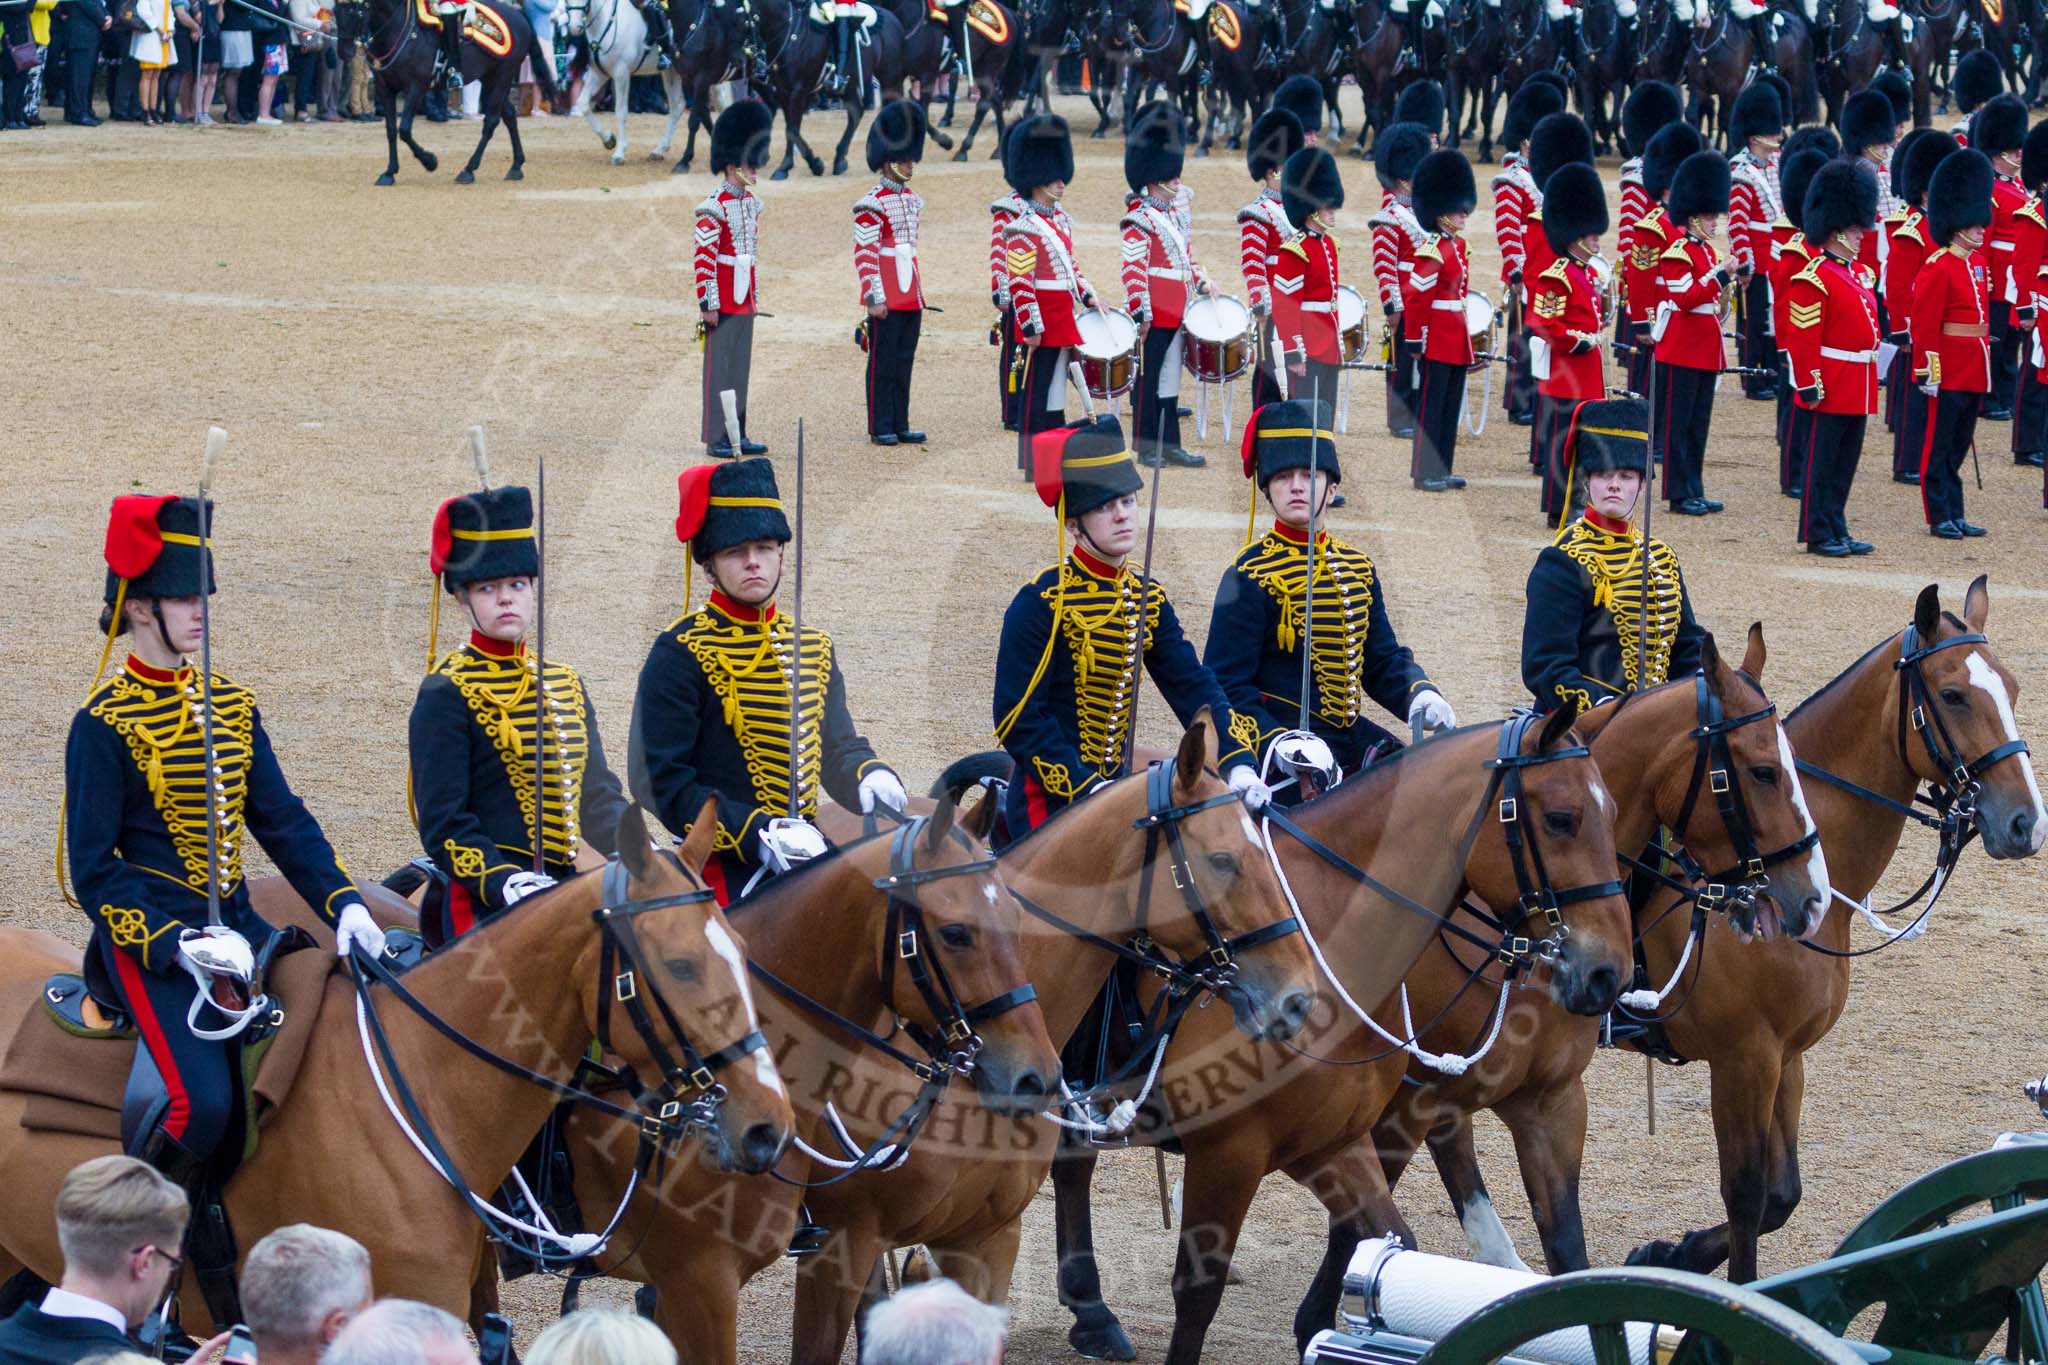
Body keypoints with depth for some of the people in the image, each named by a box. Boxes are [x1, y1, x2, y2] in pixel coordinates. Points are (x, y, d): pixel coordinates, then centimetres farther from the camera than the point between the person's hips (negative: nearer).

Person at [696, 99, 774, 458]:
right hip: (723, 302, -8)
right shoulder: (714, 207, -15)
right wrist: (708, 304, -19)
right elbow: (704, 259, -17)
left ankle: (737, 434, 18)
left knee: (741, 368, 12)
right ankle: (716, 439, 1)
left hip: (744, 301, 8)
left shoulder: (752, 203, 11)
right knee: (719, 368, -3)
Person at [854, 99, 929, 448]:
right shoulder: (872, 204, -12)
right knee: (883, 362, -2)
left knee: (904, 361, 10)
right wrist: (874, 298, -18)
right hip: (887, 299, -8)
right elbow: (864, 255, -14)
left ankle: (901, 425, 15)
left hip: (910, 298, 8)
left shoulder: (913, 199, 14)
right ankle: (881, 428, 3)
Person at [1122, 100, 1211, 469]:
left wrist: (1201, 283, 10)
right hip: (1154, 314, -9)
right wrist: (1141, 310, -22)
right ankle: (1147, 447, 4)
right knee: (1148, 378, -1)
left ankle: (1169, 445, 15)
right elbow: (1133, 268, -18)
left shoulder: (1173, 217, 15)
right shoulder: (1140, 222, -12)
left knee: (1169, 378, 11)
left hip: (1175, 313, 9)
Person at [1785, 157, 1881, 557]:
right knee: (1822, 461, -1)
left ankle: (1838, 530, 19)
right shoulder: (1814, 280, -14)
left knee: (1846, 464, 12)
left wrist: (1869, 385, 20)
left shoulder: (1861, 275, 14)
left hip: (1858, 389, 9)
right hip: (1831, 388, -9)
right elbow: (1803, 340, -16)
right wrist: (1811, 386, -19)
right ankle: (1819, 535, 4)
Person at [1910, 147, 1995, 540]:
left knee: (1959, 445, 13)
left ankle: (1955, 514, 18)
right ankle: (1940, 517, 4)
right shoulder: (1938, 268, -14)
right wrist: (1927, 372, -19)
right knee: (1939, 445, 0)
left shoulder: (1977, 267, 13)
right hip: (1949, 373, -8)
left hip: (1973, 373, 8)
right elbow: (1925, 326, -16)